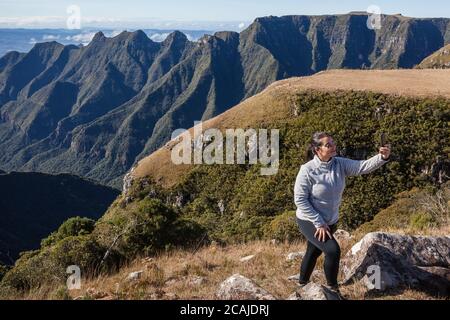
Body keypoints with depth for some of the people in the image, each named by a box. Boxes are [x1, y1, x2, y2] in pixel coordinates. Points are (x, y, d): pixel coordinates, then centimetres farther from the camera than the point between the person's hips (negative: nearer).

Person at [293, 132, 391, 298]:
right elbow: (300, 200, -21)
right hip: (310, 222, -6)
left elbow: (363, 166, -24)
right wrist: (318, 223, -21)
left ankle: (302, 284, 46)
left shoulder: (340, 164, -11)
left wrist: (382, 158, -44)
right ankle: (332, 288, 5)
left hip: (330, 221, 6)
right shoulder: (307, 170, -23)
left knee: (314, 252, 22)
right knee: (333, 250, -19)